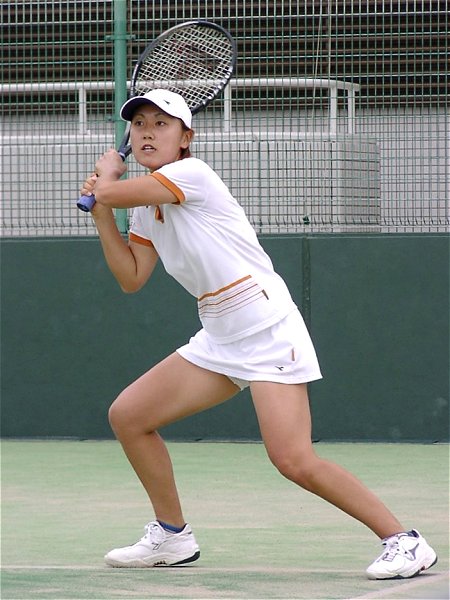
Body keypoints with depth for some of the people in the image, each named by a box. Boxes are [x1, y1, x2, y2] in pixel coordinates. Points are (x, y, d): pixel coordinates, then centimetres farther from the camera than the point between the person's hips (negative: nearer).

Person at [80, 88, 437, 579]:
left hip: (268, 329, -9)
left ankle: (404, 542, -13)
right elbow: (131, 278, 16)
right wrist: (101, 213, 9)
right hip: (219, 340, 9)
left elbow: (110, 191, -17)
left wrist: (106, 171, 7)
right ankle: (172, 536, 21)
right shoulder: (146, 206, 15)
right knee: (127, 416, 8)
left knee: (294, 461, -21)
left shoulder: (191, 174, -12)